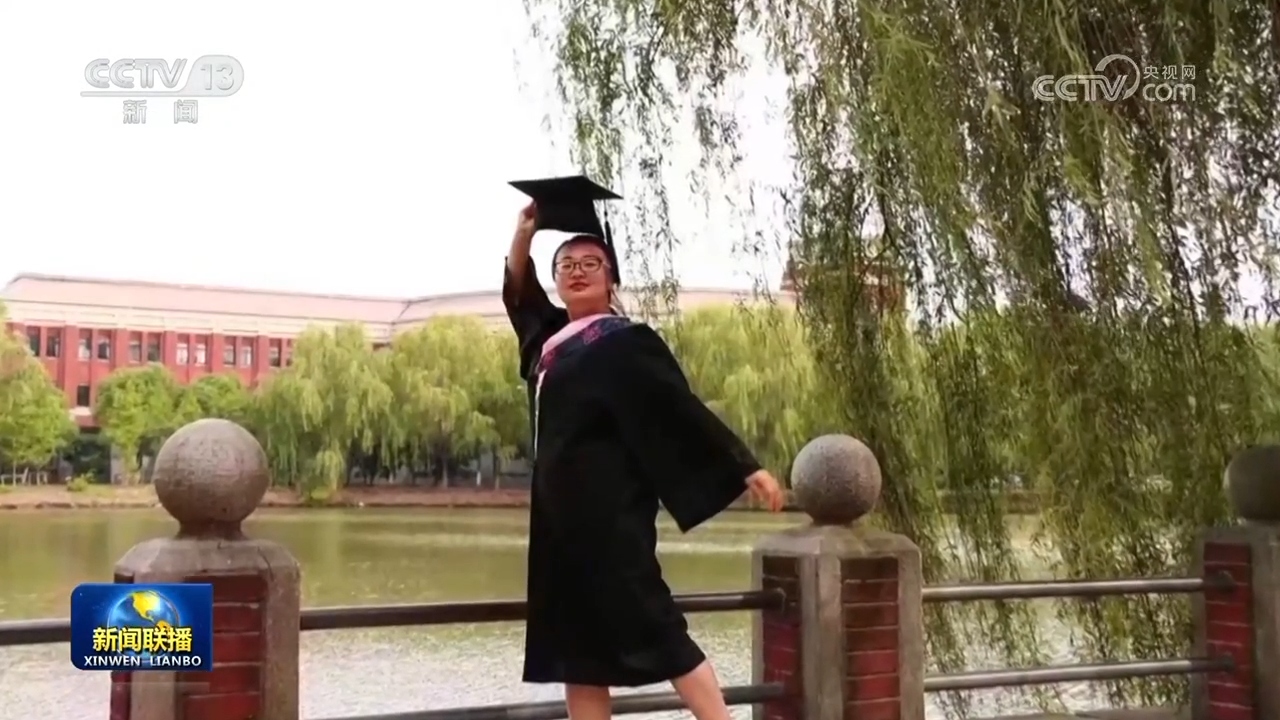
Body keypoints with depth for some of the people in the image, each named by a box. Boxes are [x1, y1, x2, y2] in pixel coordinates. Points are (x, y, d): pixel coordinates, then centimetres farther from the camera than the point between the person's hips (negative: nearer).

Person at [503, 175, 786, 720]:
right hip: (561, 515, 8)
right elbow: (517, 291, 31)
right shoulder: (551, 337, 13)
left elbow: (682, 406, -11)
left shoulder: (625, 344, -8)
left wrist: (745, 467, -15)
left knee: (651, 630, -9)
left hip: (609, 513, -8)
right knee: (576, 645, 7)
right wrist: (523, 234, 16)